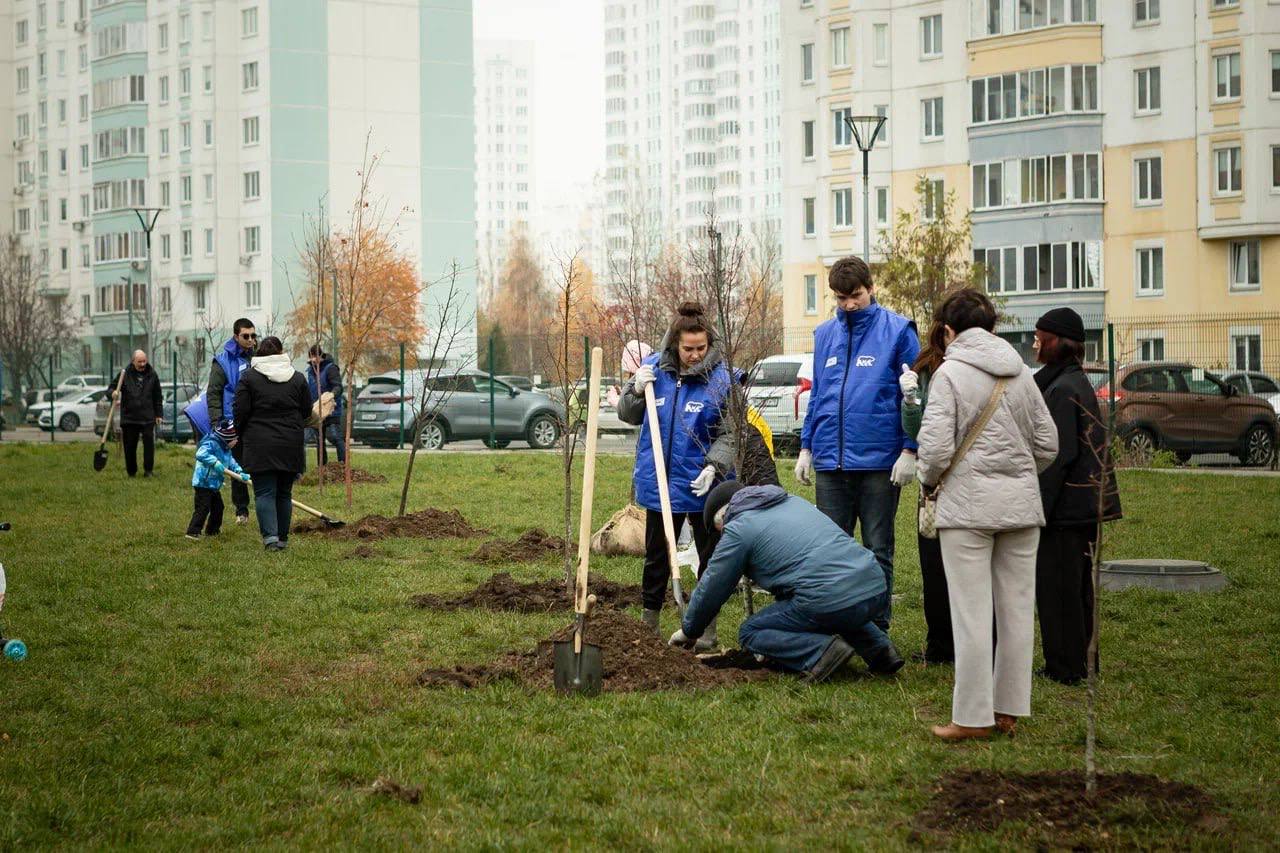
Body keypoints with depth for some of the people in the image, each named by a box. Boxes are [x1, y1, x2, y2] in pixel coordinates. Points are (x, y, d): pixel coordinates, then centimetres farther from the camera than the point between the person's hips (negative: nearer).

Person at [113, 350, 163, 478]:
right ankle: (131, 471, 15)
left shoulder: (152, 375, 7)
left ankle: (148, 470, 0)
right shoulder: (125, 374, 1)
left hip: (148, 418, 0)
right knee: (130, 446, 4)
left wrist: (159, 414, 10)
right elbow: (111, 388, 6)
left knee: (149, 443, -8)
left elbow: (158, 397, 13)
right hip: (129, 417, 0)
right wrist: (113, 393, -19)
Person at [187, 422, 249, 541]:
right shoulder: (211, 444, -21)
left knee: (217, 507, 18)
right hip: (203, 483, -10)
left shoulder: (226, 450, 11)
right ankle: (192, 532, -15)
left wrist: (240, 473, 3)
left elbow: (231, 462, 18)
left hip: (214, 485, 10)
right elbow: (200, 454, -36)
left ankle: (212, 530, 32)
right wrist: (215, 462, -40)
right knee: (203, 508, -15)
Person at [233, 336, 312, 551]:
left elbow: (240, 411, -5)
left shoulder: (249, 377, -3)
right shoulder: (297, 378, 5)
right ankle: (282, 538, 14)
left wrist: (240, 434, 12)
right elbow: (307, 411, 10)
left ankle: (270, 535, -17)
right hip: (291, 445, 3)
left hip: (260, 445, -3)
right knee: (284, 493, 12)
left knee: (264, 492, -2)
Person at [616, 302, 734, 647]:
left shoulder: (721, 377, -11)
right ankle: (649, 621, 28)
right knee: (657, 554, 15)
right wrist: (636, 390, -12)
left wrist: (714, 466, -23)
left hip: (702, 485, -3)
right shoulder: (654, 367, -2)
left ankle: (707, 626, 18)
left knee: (711, 557, 6)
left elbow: (728, 434, -8)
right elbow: (627, 415, 8)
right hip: (659, 482, 3)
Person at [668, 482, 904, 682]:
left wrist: (688, 631, 30)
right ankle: (877, 647, 16)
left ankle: (821, 651, -12)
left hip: (831, 601, -8)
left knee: (750, 633, 9)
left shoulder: (738, 529, 4)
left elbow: (711, 590, 12)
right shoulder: (794, 501, 27)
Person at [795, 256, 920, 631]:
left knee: (878, 551, 5)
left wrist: (909, 449, -11)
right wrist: (806, 447, 13)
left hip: (879, 460, -4)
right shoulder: (825, 334, 11)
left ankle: (877, 626, 13)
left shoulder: (897, 330, -3)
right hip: (830, 461, 4)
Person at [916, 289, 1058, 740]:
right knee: (1016, 610, 10)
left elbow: (936, 447, -14)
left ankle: (973, 717, -1)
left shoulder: (951, 373, -6)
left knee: (971, 614, -3)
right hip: (1022, 505, 5)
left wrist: (929, 481, 5)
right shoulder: (1021, 373, 11)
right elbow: (1047, 444, 12)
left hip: (968, 504, -5)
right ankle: (1009, 710, 16)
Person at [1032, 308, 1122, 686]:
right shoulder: (1079, 383, 14)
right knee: (1077, 585, 15)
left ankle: (1064, 666, 0)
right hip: (1086, 504, 10)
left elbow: (1059, 455, -21)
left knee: (1056, 587, -3)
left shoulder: (1062, 390, -17)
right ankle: (1077, 661, 22)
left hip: (1065, 506, -10)